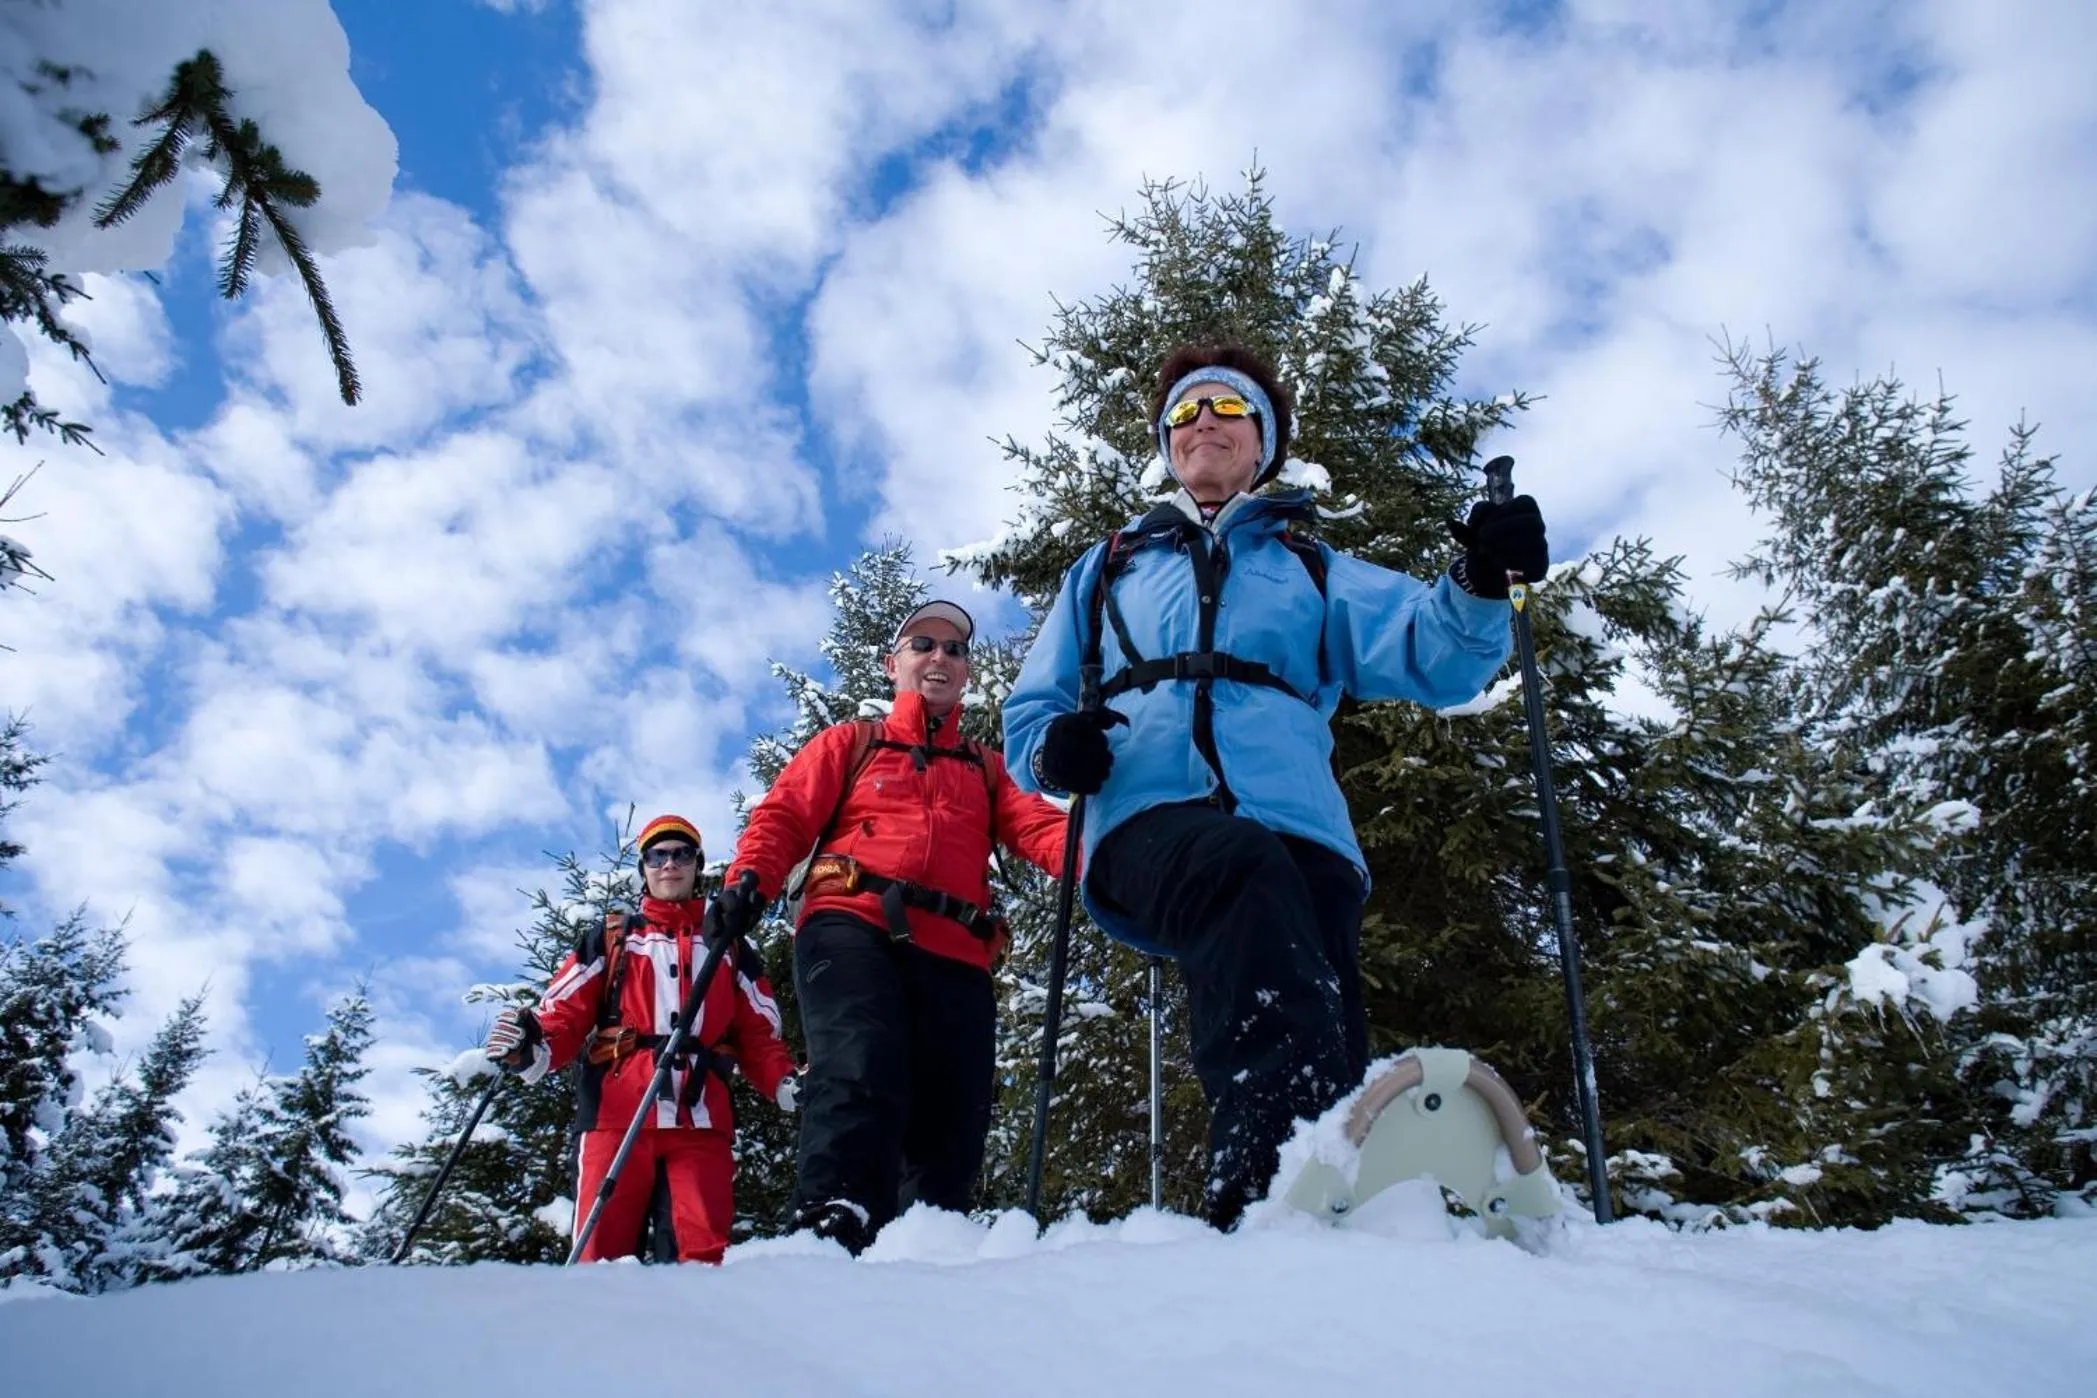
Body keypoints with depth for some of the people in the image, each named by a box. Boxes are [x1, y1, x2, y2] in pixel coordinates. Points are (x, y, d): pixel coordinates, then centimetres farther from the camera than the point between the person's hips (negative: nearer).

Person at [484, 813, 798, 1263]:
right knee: (601, 1256, -10)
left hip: (701, 1120, 1)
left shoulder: (729, 945, 24)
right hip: (618, 1115, -1)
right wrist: (533, 1049, -12)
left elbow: (758, 1035, 17)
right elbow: (565, 1012, 11)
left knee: (701, 1257, -12)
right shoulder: (611, 937, 22)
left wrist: (786, 1084, -4)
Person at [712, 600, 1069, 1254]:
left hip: (954, 955, 4)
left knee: (950, 1126, -5)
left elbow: (1036, 826, 12)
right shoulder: (851, 742, 26)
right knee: (861, 1071, -29)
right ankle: (831, 1225, -40)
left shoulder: (987, 768, 30)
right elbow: (785, 814, 13)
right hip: (853, 928, -3)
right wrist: (749, 878, -9)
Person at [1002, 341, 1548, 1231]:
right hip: (1151, 819, -2)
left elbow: (1431, 652, 15)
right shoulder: (1107, 571, 34)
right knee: (1248, 872, -38)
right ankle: (1275, 1169, -58)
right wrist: (1052, 749, 3)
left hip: (1300, 830, 3)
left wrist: (1480, 583, -8)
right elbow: (1031, 707, 28)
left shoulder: (1313, 573, 31)